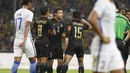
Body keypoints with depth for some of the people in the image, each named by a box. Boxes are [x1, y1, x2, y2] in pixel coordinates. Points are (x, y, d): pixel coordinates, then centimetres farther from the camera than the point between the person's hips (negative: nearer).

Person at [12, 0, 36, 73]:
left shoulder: (16, 13, 13)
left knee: (16, 62, -1)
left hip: (17, 39, 5)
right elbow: (27, 27, -16)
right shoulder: (29, 13, -7)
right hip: (26, 39, -5)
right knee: (33, 61, 8)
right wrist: (24, 40, -23)